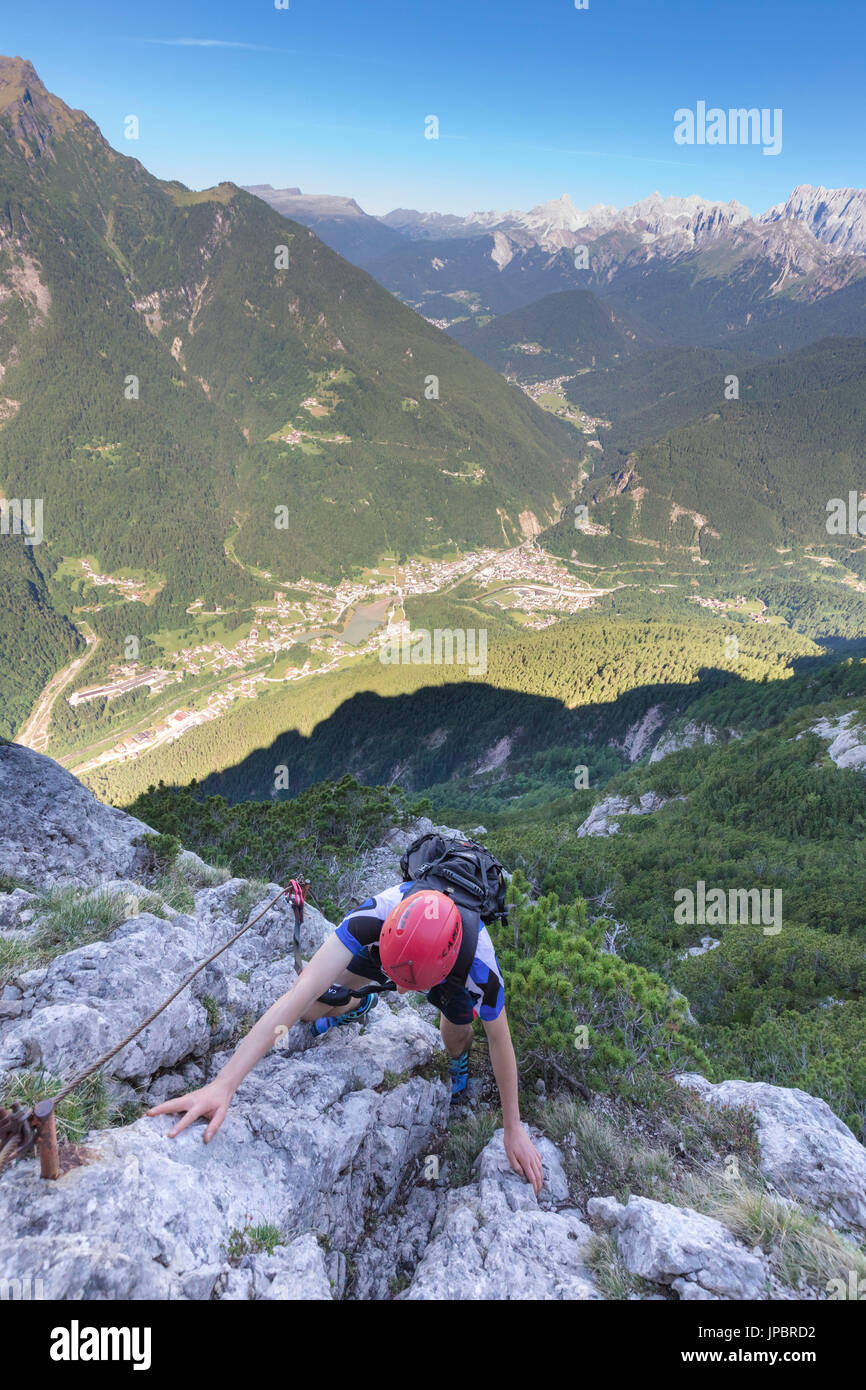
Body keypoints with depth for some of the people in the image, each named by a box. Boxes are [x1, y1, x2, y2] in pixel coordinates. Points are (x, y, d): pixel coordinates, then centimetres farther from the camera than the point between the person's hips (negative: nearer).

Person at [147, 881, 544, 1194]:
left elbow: (499, 1040, -24)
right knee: (313, 1009, -11)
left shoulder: (479, 963, -44)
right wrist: (223, 1086, -58)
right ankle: (358, 1006, 27)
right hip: (381, 944, 0)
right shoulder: (376, 915, -47)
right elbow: (300, 993, -51)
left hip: (450, 970, 1)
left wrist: (514, 1129, -13)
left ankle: (458, 1059, 28)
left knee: (457, 1038, -12)